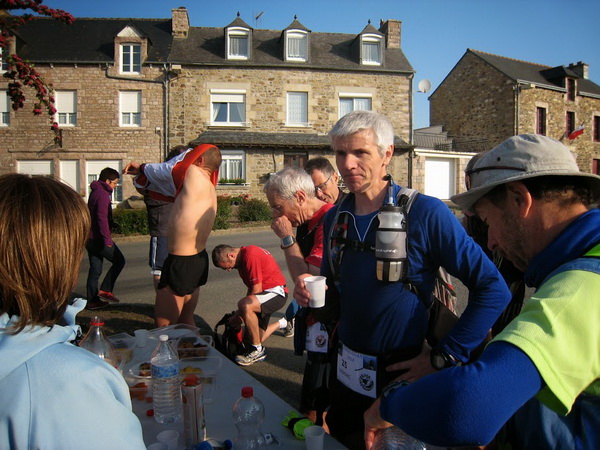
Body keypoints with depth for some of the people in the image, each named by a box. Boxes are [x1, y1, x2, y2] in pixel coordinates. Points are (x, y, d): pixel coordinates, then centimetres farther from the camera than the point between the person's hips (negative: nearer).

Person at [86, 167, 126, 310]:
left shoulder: (95, 193, 20)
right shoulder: (103, 194, -13)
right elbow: (102, 218, -23)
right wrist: (107, 239, -24)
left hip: (90, 237, 10)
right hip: (99, 238, -10)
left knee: (95, 269, 12)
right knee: (119, 261, 1)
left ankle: (92, 300, 15)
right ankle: (105, 290, -2)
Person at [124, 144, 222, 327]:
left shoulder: (194, 174, -13)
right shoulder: (210, 188, 11)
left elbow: (165, 170, 3)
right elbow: (170, 185, 23)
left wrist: (142, 168, 23)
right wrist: (143, 171, 27)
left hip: (181, 263, -9)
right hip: (199, 259, 9)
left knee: (163, 327, 1)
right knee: (187, 321, 21)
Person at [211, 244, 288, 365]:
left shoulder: (250, 255, -23)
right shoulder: (242, 258, 8)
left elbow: (256, 290, -22)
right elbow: (251, 288, 13)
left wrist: (239, 313, -14)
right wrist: (240, 312, 7)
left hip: (276, 292, -10)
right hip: (265, 292, 10)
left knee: (244, 305, -35)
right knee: (257, 338, 13)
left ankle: (257, 350, -18)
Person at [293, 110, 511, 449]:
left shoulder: (426, 214, -18)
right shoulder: (335, 218, 0)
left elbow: (493, 290, -17)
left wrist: (444, 357, -17)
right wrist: (312, 291, -8)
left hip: (403, 376, -5)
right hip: (345, 374, 6)